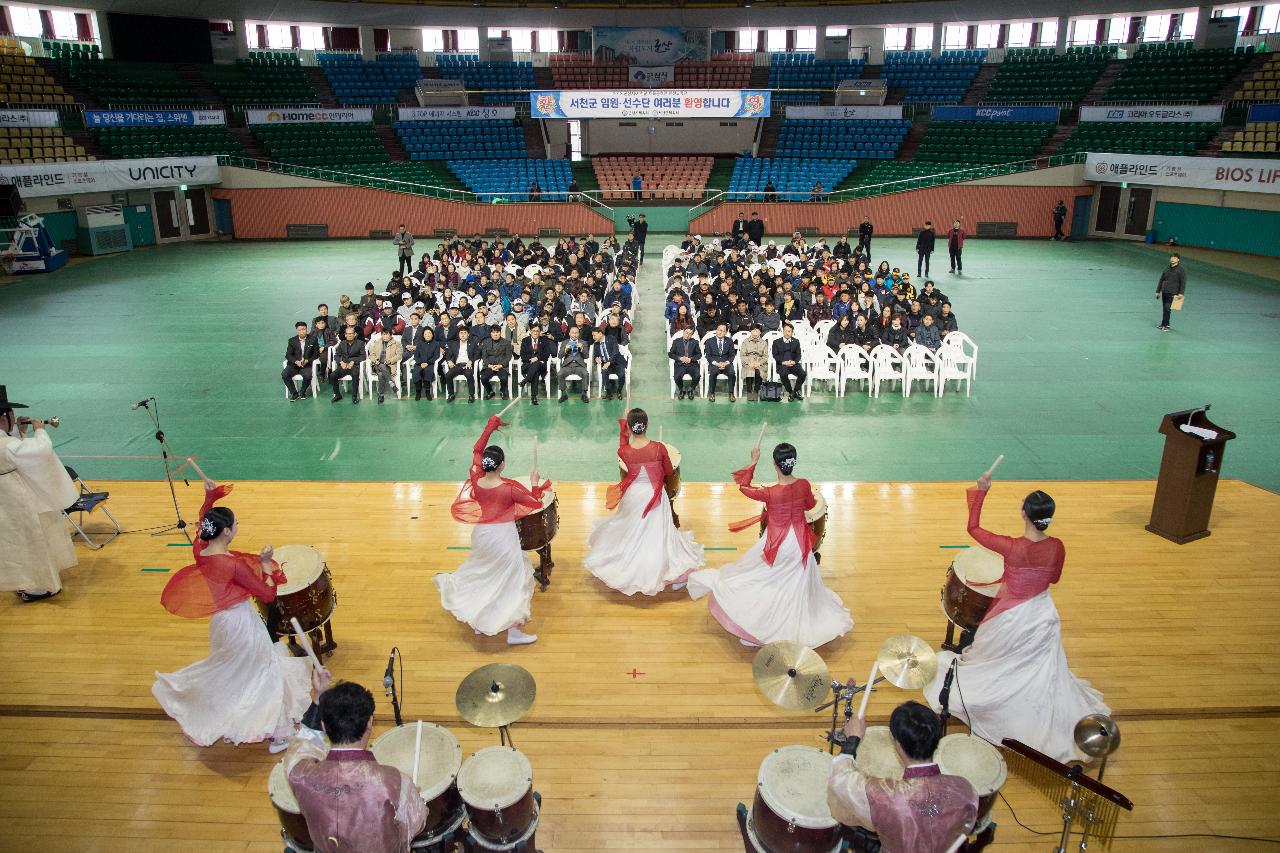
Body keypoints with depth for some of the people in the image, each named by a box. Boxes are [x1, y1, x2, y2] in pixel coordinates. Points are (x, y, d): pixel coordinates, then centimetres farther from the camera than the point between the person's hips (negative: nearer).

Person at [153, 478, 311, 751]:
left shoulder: (199, 551, -10)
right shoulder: (233, 565, -30)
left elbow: (203, 523, 14)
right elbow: (268, 595, -22)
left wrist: (210, 496, 8)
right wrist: (266, 563, -16)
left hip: (221, 620, 8)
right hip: (241, 622, -8)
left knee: (228, 669, 30)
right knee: (266, 672, 10)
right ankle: (277, 734, 20)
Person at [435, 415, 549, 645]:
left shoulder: (476, 481, -9)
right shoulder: (509, 489, -22)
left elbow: (476, 451, 6)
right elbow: (536, 503, -12)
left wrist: (489, 427, 9)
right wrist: (535, 484, 3)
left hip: (481, 534, 6)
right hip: (503, 536, -6)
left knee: (482, 574, 27)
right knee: (514, 580, 6)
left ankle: (478, 622, 41)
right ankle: (513, 631, 9)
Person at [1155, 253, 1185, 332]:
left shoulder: (1181, 269, -3)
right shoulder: (1166, 269, 13)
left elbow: (1183, 282, -8)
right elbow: (1161, 280, 18)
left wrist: (1181, 293, -15)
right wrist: (1158, 291, 15)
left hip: (1173, 293, -6)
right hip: (1164, 292, 6)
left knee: (1167, 308, -14)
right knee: (1164, 309, 9)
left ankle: (1163, 325, -10)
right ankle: (1166, 324, 21)